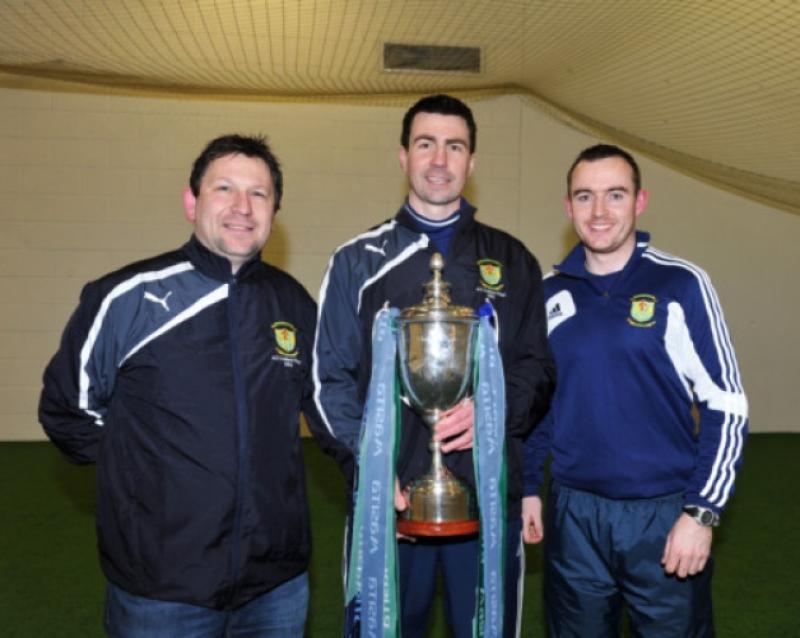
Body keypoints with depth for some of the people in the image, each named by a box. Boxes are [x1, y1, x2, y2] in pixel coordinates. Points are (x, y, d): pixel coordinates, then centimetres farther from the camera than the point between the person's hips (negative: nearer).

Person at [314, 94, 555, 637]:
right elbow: (332, 378, 1)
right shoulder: (358, 260, 4)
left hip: (490, 495, 1)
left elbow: (538, 369, 7)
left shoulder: (512, 261, 9)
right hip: (388, 497, -1)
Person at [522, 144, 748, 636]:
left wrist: (702, 511, -11)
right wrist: (528, 487, 9)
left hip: (665, 514, -3)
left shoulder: (681, 285, -7)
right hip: (573, 515, 3)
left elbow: (726, 405, -6)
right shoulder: (550, 294, 3)